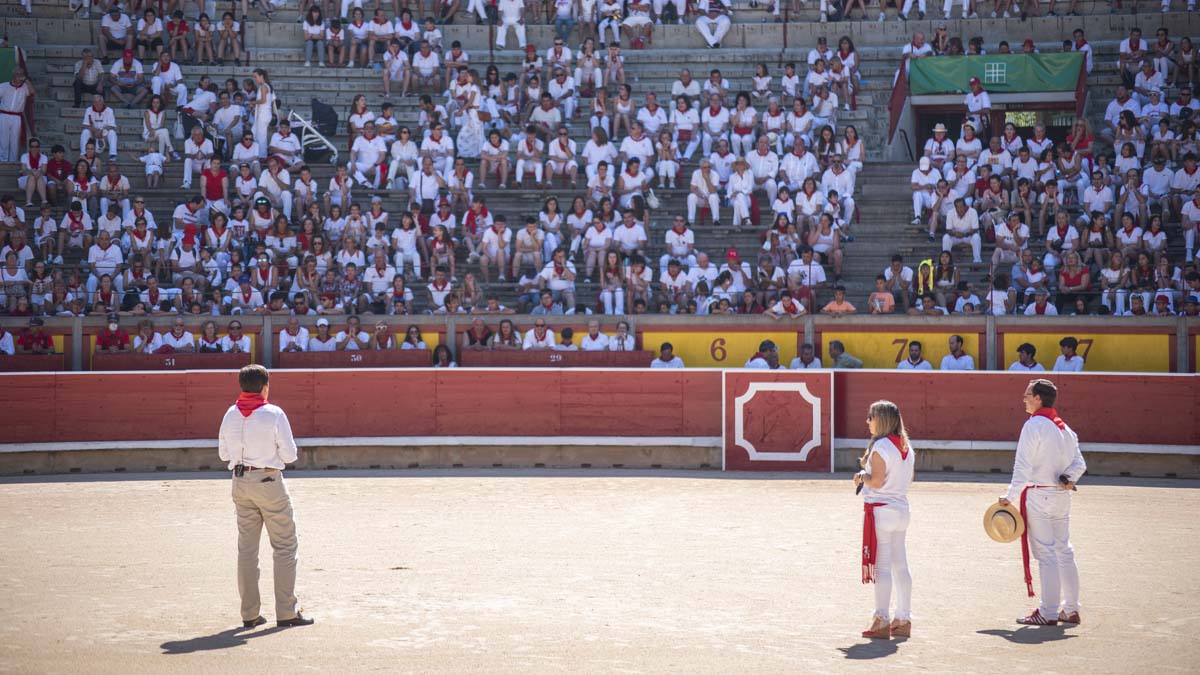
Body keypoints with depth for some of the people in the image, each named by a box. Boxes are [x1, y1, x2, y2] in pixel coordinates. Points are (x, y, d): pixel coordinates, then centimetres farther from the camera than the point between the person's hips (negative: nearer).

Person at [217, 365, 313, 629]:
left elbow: (224, 453, 8)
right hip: (269, 481, -5)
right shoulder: (274, 414, -13)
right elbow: (289, 454, -10)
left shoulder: (231, 415, 2)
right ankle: (286, 612, 2)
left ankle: (249, 614, 12)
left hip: (241, 482, 5)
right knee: (284, 547, 4)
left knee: (247, 548, 11)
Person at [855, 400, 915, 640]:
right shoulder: (905, 447, 11)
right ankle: (903, 619, 15)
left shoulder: (880, 446, -14)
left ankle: (881, 622, -4)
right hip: (901, 510, 8)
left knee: (881, 566, -5)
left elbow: (877, 481, -21)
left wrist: (862, 476, -1)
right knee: (900, 566, 11)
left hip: (880, 510, -8)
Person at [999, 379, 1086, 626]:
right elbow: (1079, 463, 13)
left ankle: (1048, 613, -4)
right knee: (1064, 551, 13)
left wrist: (1010, 497, -12)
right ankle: (1071, 609, 18)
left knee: (1046, 554, -6)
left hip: (1038, 495, -8)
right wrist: (1068, 479, -3)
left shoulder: (1034, 425, -12)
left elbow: (1023, 466, -16)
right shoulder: (1064, 428, 13)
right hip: (1062, 496, 8)